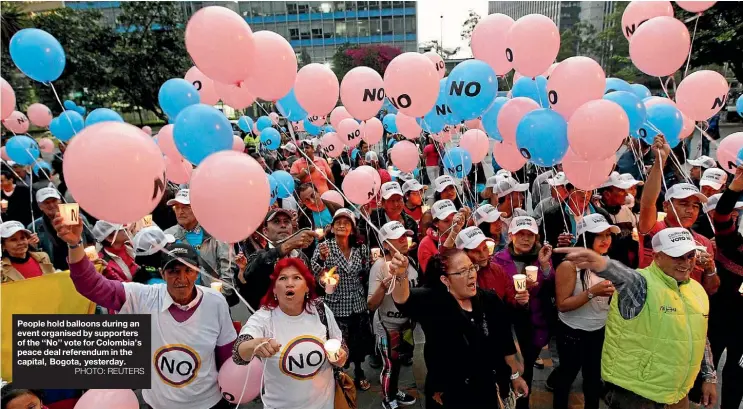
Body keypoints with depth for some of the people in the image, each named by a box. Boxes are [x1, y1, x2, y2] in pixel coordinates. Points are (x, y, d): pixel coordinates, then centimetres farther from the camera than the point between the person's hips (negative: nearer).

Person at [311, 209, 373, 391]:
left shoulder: (361, 248, -2)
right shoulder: (324, 247, -10)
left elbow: (367, 275, 8)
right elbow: (316, 276, -18)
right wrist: (321, 258, -33)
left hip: (358, 304, 3)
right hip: (336, 305, -3)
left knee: (360, 341, 18)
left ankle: (359, 372, 43)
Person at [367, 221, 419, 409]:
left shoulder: (410, 260, -6)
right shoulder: (380, 266, -24)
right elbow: (371, 305, -26)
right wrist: (384, 286, -40)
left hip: (406, 321, 6)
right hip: (387, 325, -6)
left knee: (398, 360, 24)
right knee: (390, 364, 9)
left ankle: (395, 391, 48)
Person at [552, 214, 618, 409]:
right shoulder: (570, 265, -21)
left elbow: (610, 299, 12)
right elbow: (562, 305, -22)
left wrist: (615, 291, -9)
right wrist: (592, 292, -30)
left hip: (601, 331, 5)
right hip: (573, 333, -5)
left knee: (595, 378, 20)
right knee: (567, 376, 16)